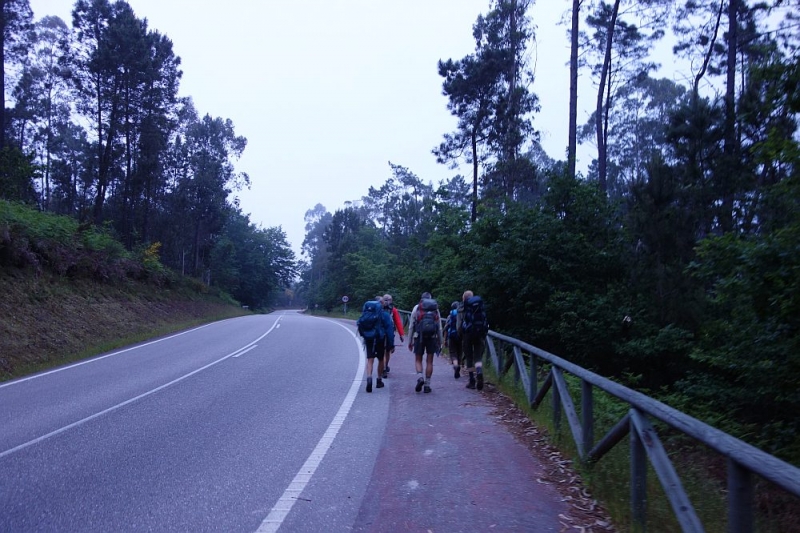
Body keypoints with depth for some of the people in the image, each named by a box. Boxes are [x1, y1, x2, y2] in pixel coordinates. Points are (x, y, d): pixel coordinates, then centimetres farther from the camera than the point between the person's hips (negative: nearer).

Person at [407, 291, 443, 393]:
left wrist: (410, 341, 10)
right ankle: (427, 384, 6)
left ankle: (420, 378, -13)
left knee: (418, 360, 10)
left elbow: (411, 326, 5)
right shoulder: (436, 308, 12)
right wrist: (440, 342, 16)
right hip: (432, 337, 1)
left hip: (419, 336, -1)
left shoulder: (416, 308, 7)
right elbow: (439, 327, 10)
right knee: (429, 361, 8)